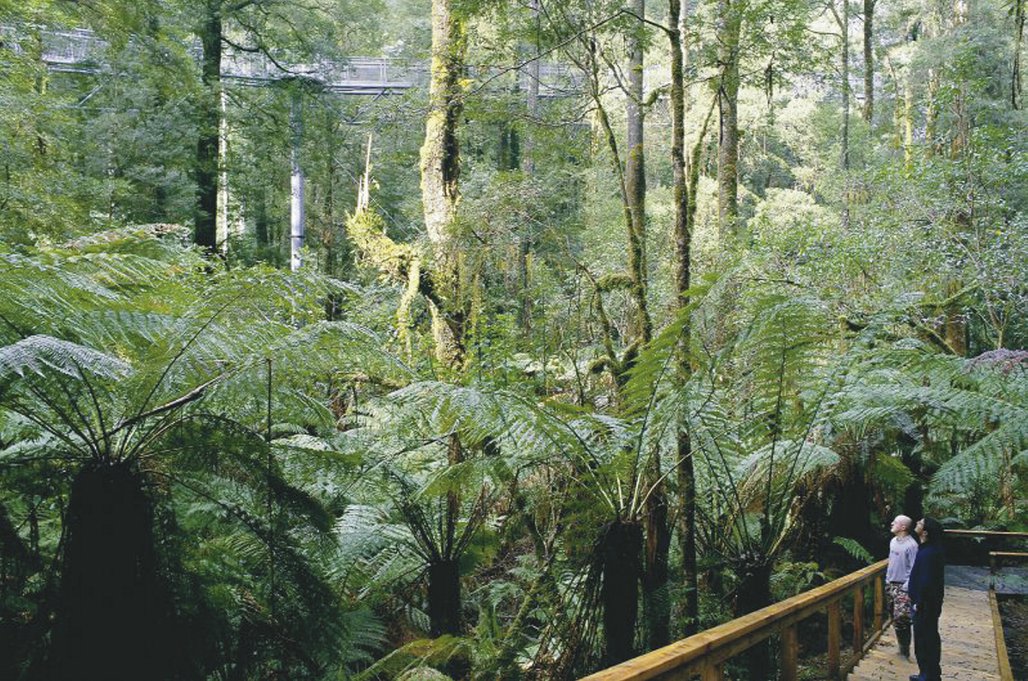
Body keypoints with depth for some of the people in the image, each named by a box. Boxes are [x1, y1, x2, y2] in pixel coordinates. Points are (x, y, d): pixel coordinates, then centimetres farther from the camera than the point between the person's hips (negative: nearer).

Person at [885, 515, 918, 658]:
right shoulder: (893, 541, 7)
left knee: (901, 618, -11)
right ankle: (901, 645, 27)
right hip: (892, 584, 8)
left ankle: (905, 649, 0)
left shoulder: (911, 545, -18)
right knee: (895, 617, 15)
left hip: (903, 587, -8)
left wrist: (906, 587, -19)